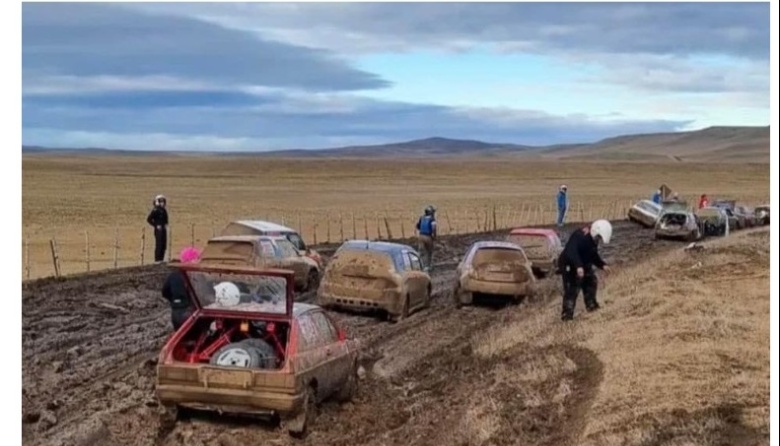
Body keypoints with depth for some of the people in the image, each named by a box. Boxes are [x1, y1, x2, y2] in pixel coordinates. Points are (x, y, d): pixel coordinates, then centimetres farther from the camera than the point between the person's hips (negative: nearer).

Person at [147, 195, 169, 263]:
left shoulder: (164, 210, 13)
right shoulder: (155, 210, -10)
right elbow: (149, 219, -13)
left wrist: (166, 224, 11)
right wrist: (156, 225, -14)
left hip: (164, 229, 8)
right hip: (158, 230, -8)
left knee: (164, 245, 8)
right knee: (159, 245, -8)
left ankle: (161, 259, 15)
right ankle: (157, 260, -4)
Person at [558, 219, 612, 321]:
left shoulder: (593, 240, 3)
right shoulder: (579, 236, -29)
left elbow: (594, 255, 17)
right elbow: (571, 252, -42)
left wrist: (602, 265, 5)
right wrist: (578, 266, -52)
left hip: (583, 265, 10)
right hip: (569, 266, -10)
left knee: (591, 281, 16)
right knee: (572, 289, -12)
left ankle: (591, 305, 31)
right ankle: (567, 313, -7)